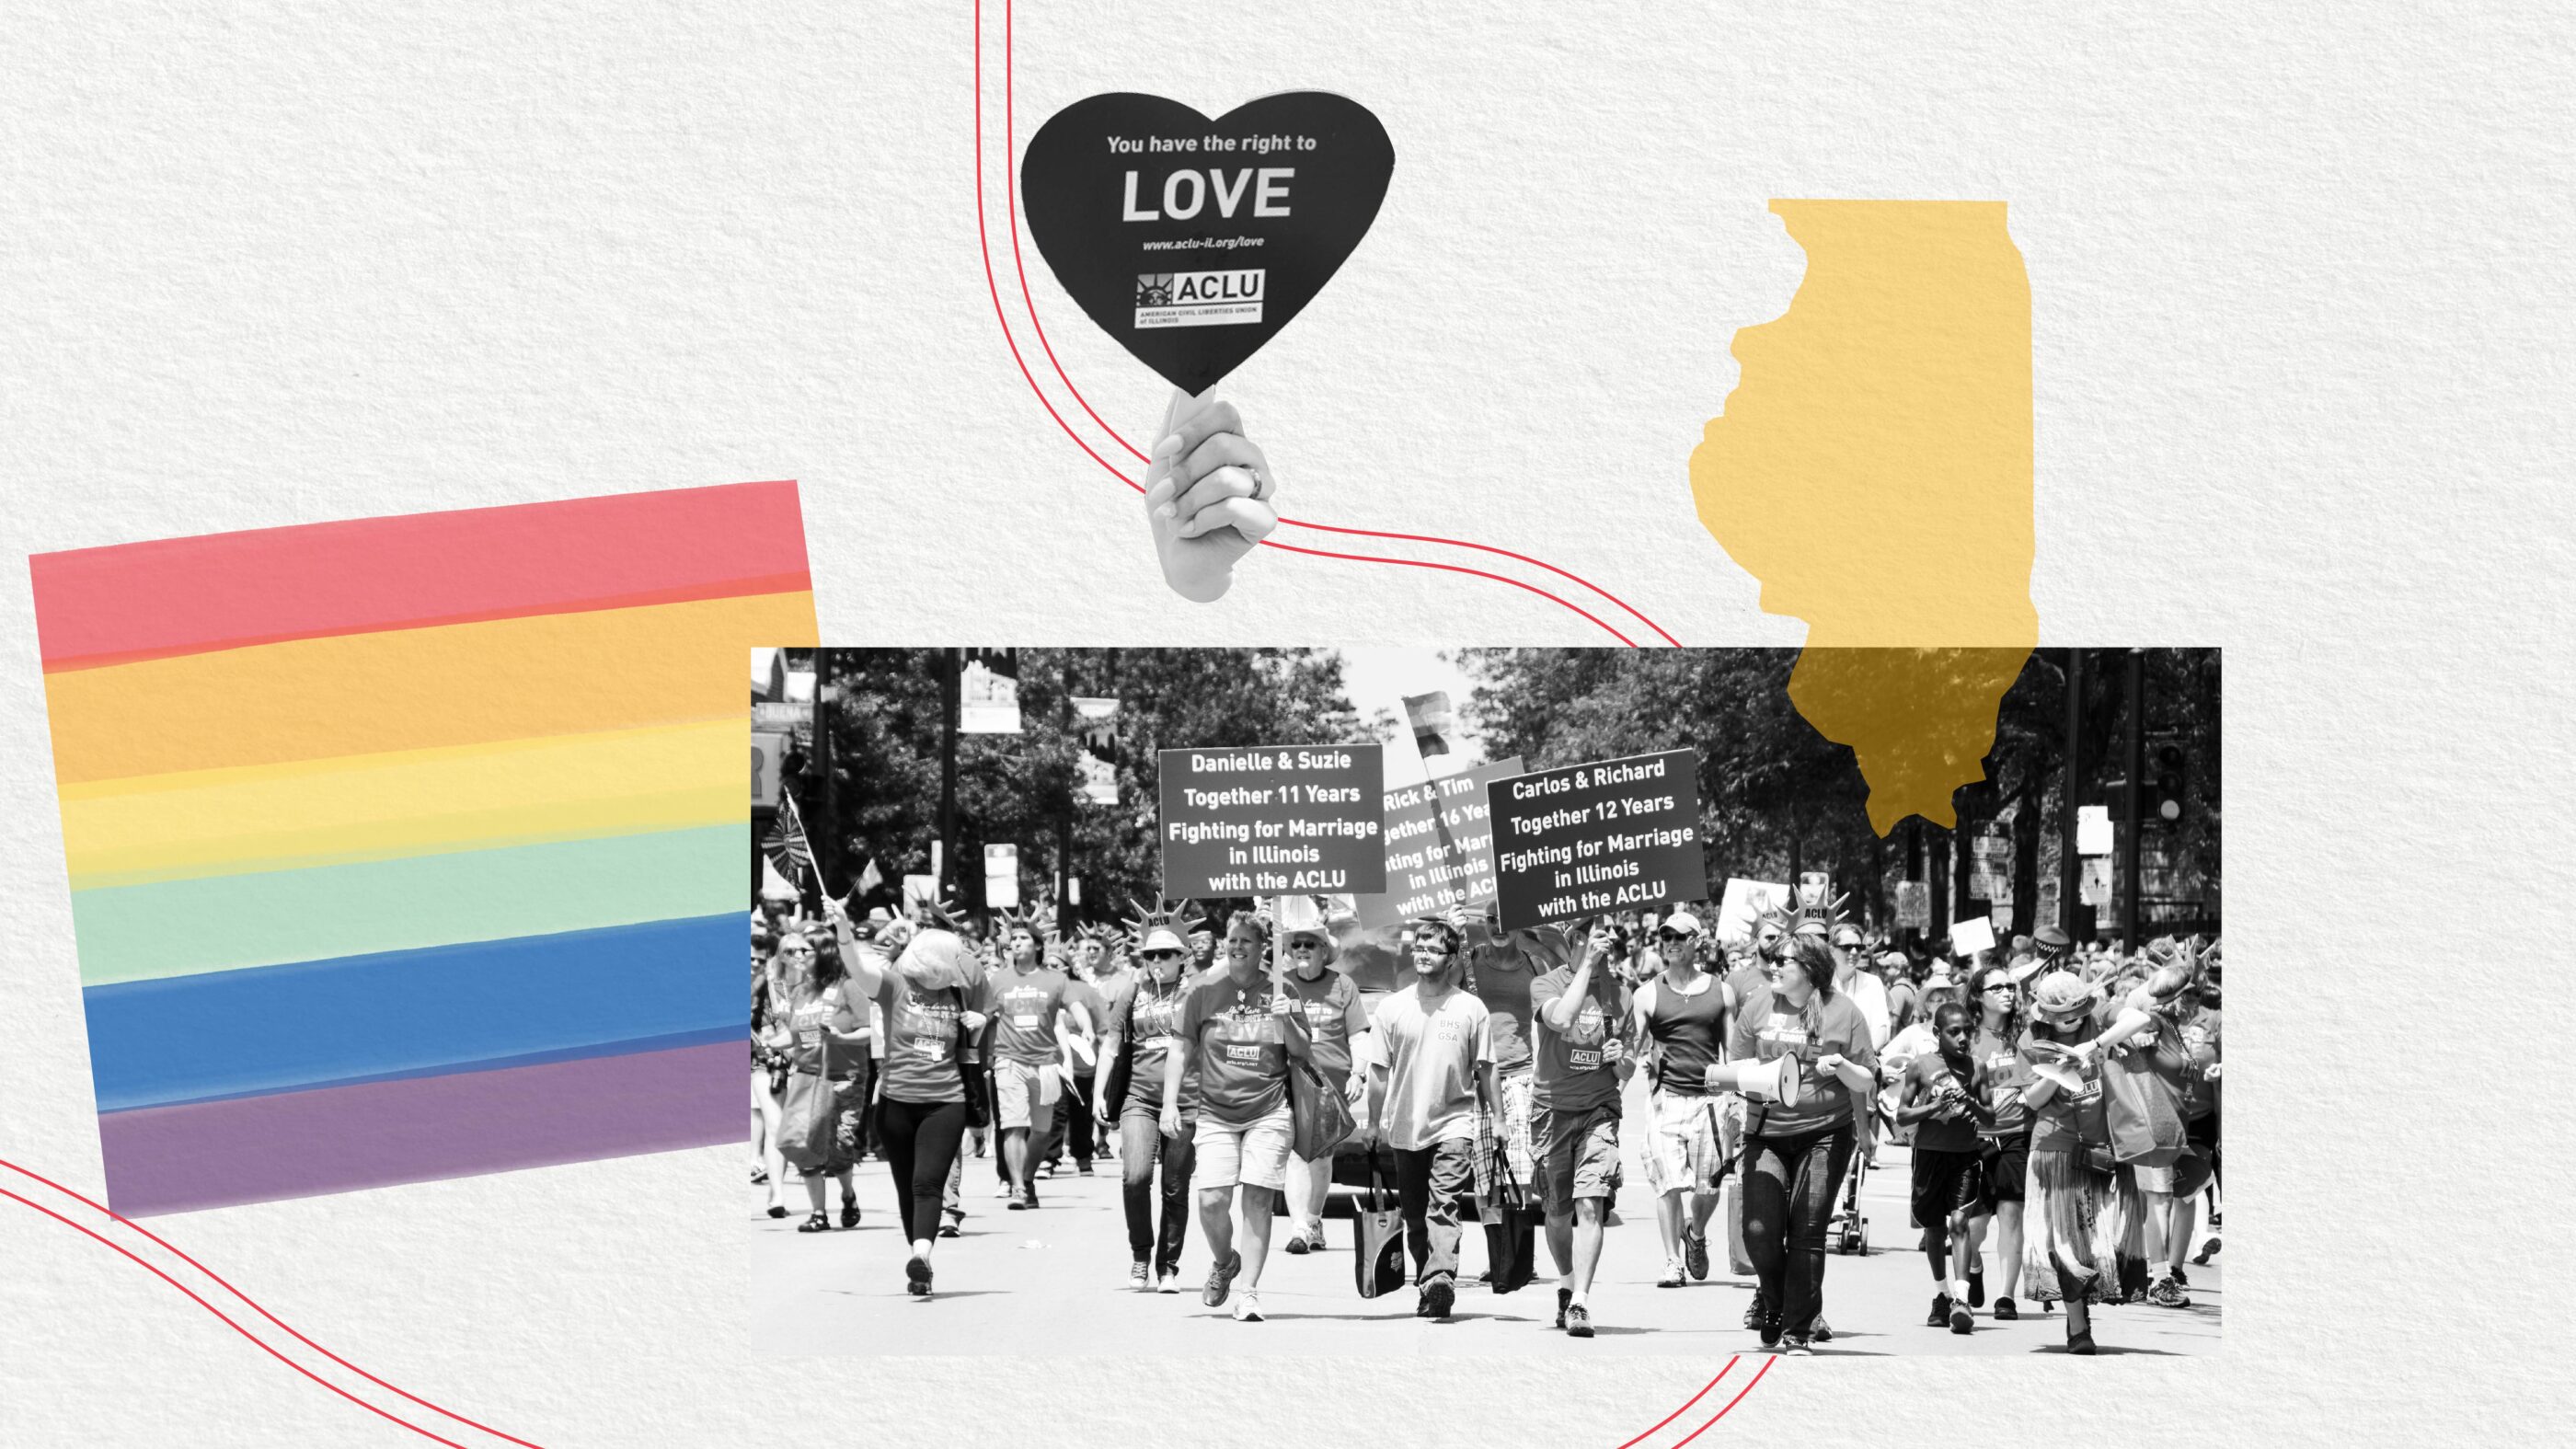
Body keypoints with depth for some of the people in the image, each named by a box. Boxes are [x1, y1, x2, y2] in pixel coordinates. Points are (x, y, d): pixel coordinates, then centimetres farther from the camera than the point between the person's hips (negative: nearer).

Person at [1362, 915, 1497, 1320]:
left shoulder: (1471, 1009, 1)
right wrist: (1374, 1121, 11)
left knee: (1444, 1204, -20)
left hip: (1453, 1123, -3)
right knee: (1415, 1218, 9)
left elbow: (1485, 1071, 6)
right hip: (1405, 1127, 3)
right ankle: (1426, 1289, 21)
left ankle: (1441, 1278, -33)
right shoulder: (1392, 1008, 5)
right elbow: (1379, 1071, 10)